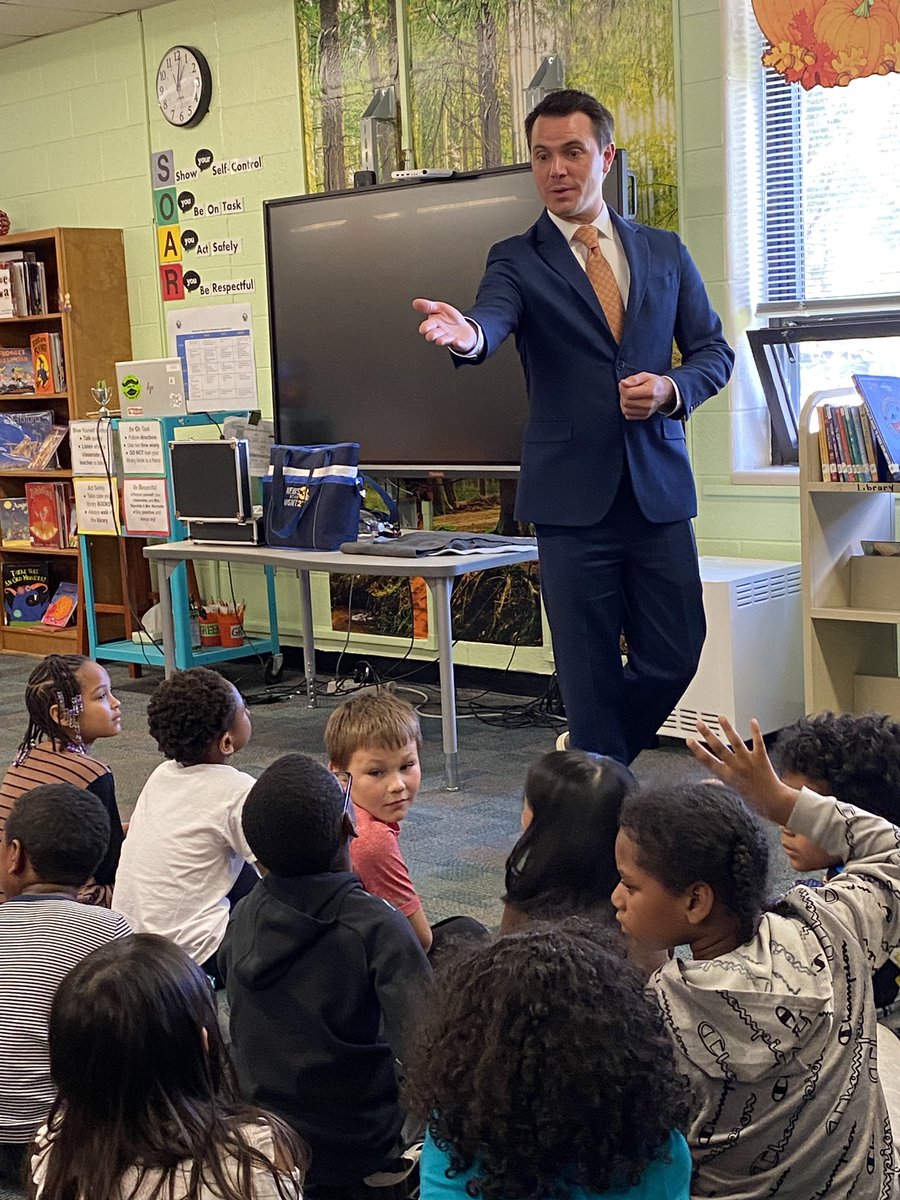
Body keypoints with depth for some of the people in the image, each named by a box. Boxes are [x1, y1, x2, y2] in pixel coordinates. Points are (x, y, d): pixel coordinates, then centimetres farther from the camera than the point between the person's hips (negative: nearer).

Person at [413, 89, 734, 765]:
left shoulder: (665, 253, 12)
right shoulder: (518, 260, 3)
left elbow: (714, 350, 14)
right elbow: (495, 318, -18)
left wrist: (671, 388, -8)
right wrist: (468, 334, -43)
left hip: (659, 485, 3)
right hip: (574, 494, -3)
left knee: (675, 654, 7)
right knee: (590, 669, 2)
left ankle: (590, 755, 32)